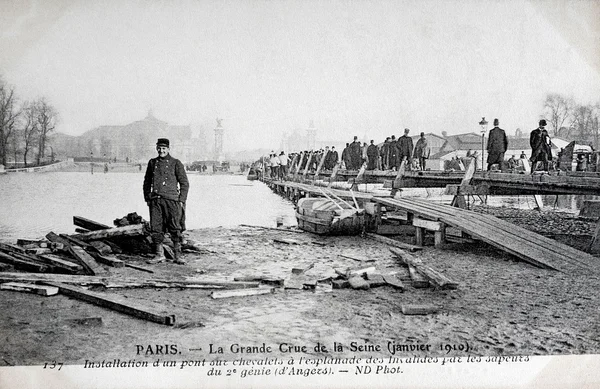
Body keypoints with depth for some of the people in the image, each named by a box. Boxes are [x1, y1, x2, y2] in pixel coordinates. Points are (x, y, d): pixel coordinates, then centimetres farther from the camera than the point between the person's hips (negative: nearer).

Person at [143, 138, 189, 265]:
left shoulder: (176, 163, 2)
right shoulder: (152, 163, 14)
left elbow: (185, 183, 3)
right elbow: (147, 182, 21)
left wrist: (181, 200, -4)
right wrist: (147, 198, 12)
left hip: (171, 199, -3)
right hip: (155, 200, 4)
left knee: (175, 229, -5)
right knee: (155, 228, 2)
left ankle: (177, 255, 2)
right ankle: (159, 255, 12)